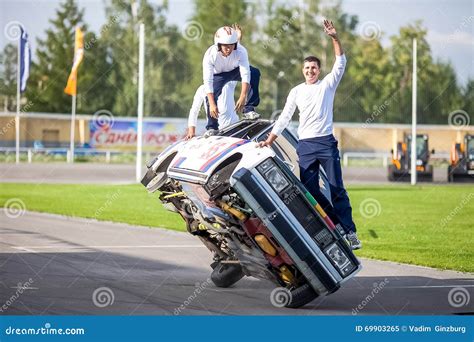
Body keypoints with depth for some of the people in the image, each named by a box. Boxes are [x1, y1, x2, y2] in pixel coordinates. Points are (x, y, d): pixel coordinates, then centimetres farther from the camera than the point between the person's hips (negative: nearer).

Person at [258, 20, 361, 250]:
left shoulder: (328, 84, 7)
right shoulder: (296, 92, 13)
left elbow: (340, 63, -4)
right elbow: (284, 118, 14)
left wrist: (334, 38, -14)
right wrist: (268, 141, 7)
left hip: (326, 142, -3)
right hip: (305, 145, 3)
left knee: (336, 188, -8)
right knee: (310, 190, -1)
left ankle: (349, 231, -10)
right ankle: (335, 220, 9)